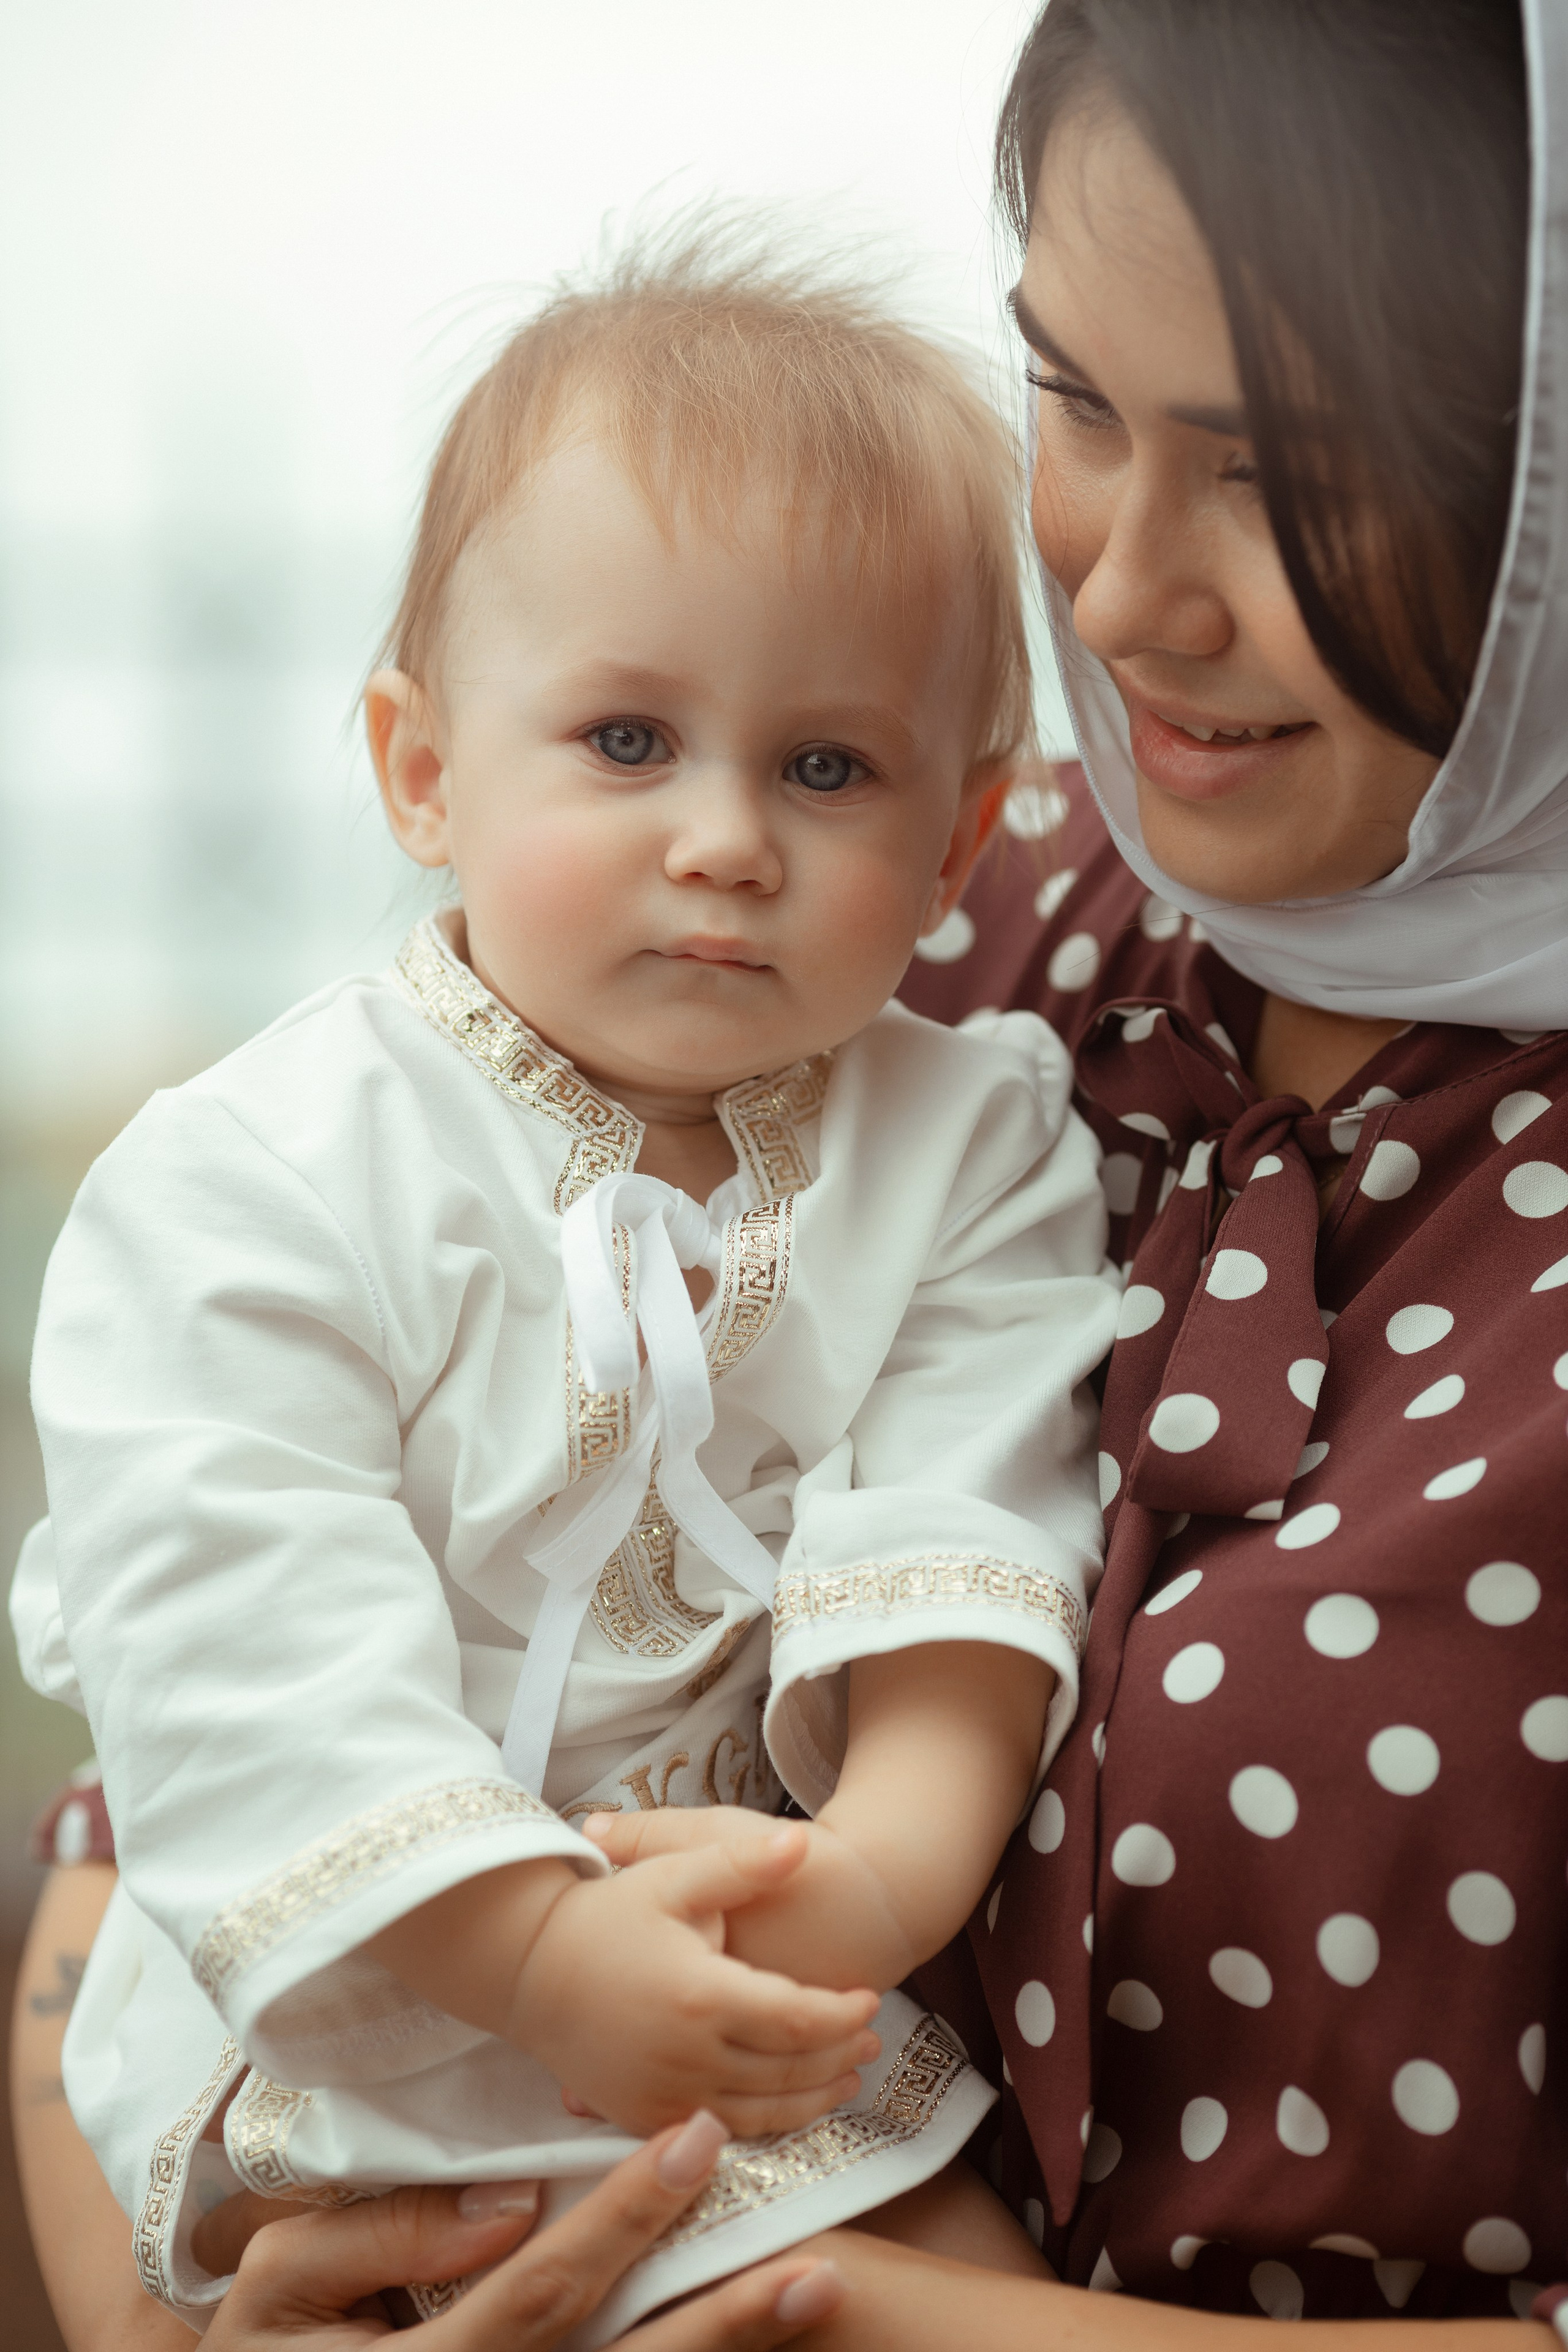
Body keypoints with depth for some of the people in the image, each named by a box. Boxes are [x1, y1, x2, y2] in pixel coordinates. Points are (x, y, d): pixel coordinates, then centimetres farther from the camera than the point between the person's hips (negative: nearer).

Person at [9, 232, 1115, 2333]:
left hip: (814, 2031, 3)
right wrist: (550, 1951, -26)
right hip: (357, 2026, -2)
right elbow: (233, 1626, -19)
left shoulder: (969, 1149, 0)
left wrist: (899, 1855, -26)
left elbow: (978, 1526, -9)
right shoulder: (259, 1179, -13)